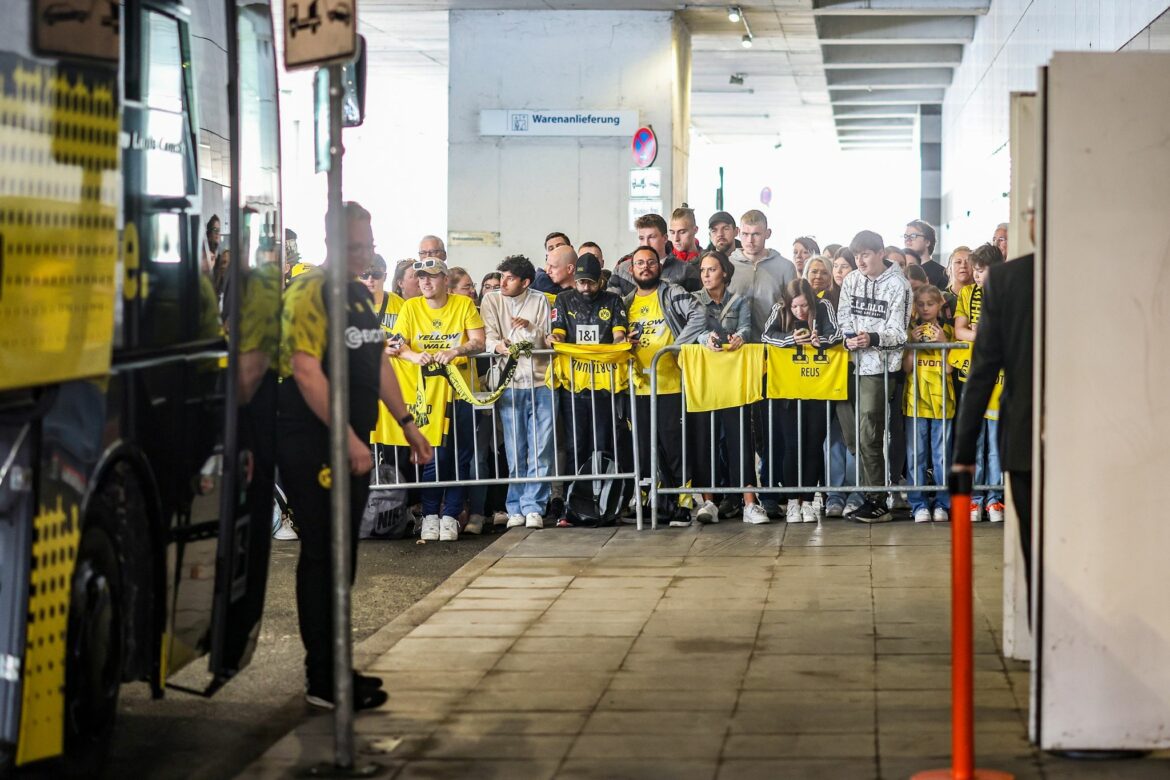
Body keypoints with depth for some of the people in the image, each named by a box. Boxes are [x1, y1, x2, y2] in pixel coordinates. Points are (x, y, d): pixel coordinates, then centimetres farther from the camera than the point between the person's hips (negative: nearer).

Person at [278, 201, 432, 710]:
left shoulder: (362, 294, 15)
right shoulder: (308, 293, -13)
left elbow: (377, 363, 23)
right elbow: (307, 372, -20)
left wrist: (406, 423, 18)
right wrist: (348, 439, -21)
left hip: (352, 445, 9)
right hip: (314, 446, -9)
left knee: (342, 556, 12)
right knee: (323, 556, -6)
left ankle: (334, 666, 20)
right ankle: (323, 681, -2)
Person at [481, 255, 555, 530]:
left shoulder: (539, 301, 8)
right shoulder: (491, 301, 9)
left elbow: (546, 341, 3)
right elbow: (489, 337, -3)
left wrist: (530, 328, -16)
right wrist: (499, 346, -25)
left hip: (540, 382, 0)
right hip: (510, 383, 0)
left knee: (540, 450, -3)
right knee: (515, 450, 1)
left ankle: (533, 507, 3)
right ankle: (515, 508, 9)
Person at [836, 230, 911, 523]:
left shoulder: (897, 285, -5)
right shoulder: (851, 281, 11)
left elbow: (898, 333, -7)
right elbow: (843, 317, 13)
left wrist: (873, 338, -25)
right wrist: (849, 338, -9)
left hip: (881, 366, -6)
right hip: (855, 364, 6)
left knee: (869, 438, -9)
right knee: (855, 435, 5)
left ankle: (877, 502, -4)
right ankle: (872, 495, 14)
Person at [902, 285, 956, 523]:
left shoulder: (947, 331, 7)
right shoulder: (910, 331, 8)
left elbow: (949, 368, -1)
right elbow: (907, 367, 0)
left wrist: (943, 342, -10)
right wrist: (913, 342, -10)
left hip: (941, 400, 0)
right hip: (915, 400, 0)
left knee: (942, 455, 1)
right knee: (916, 455, 1)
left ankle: (941, 504, 7)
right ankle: (919, 505, 5)